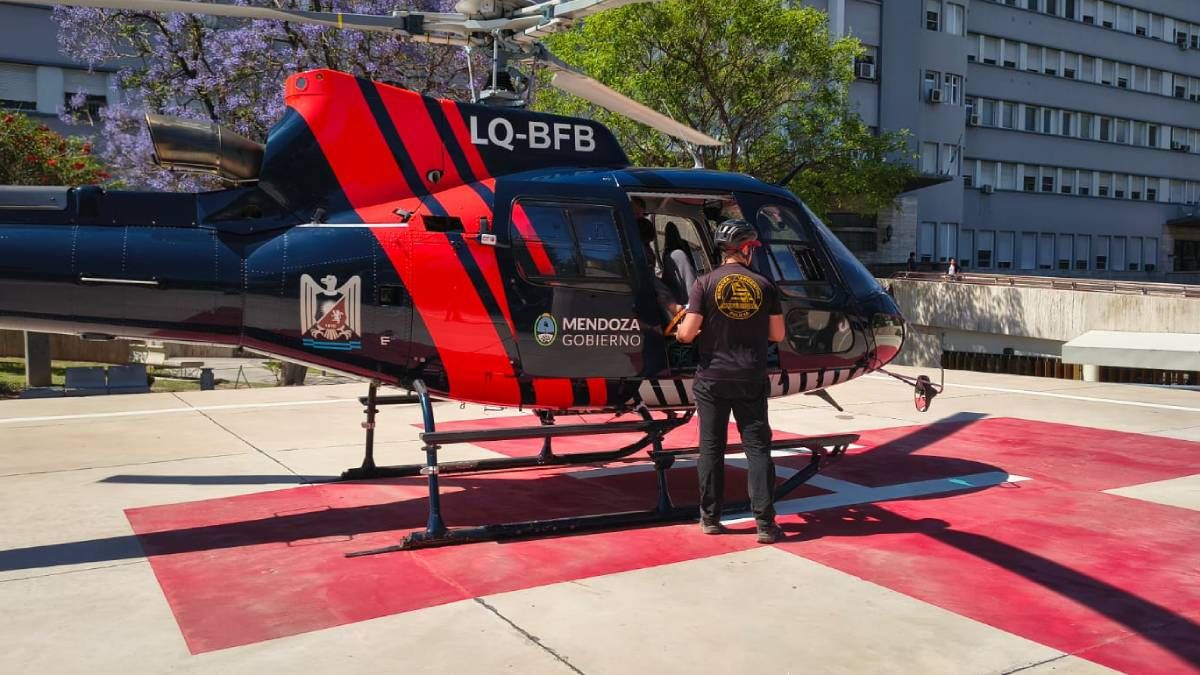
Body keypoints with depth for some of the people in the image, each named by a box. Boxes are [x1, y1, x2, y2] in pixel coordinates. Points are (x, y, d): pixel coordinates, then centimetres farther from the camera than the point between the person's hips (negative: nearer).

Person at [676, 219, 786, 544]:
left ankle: (710, 518, 17)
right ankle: (765, 523, 4)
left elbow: (687, 333, -12)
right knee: (757, 447, 6)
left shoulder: (705, 283, -7)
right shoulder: (764, 285, 0)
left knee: (711, 447, 10)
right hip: (751, 380, 1)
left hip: (712, 379, -1)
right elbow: (777, 334, 4)